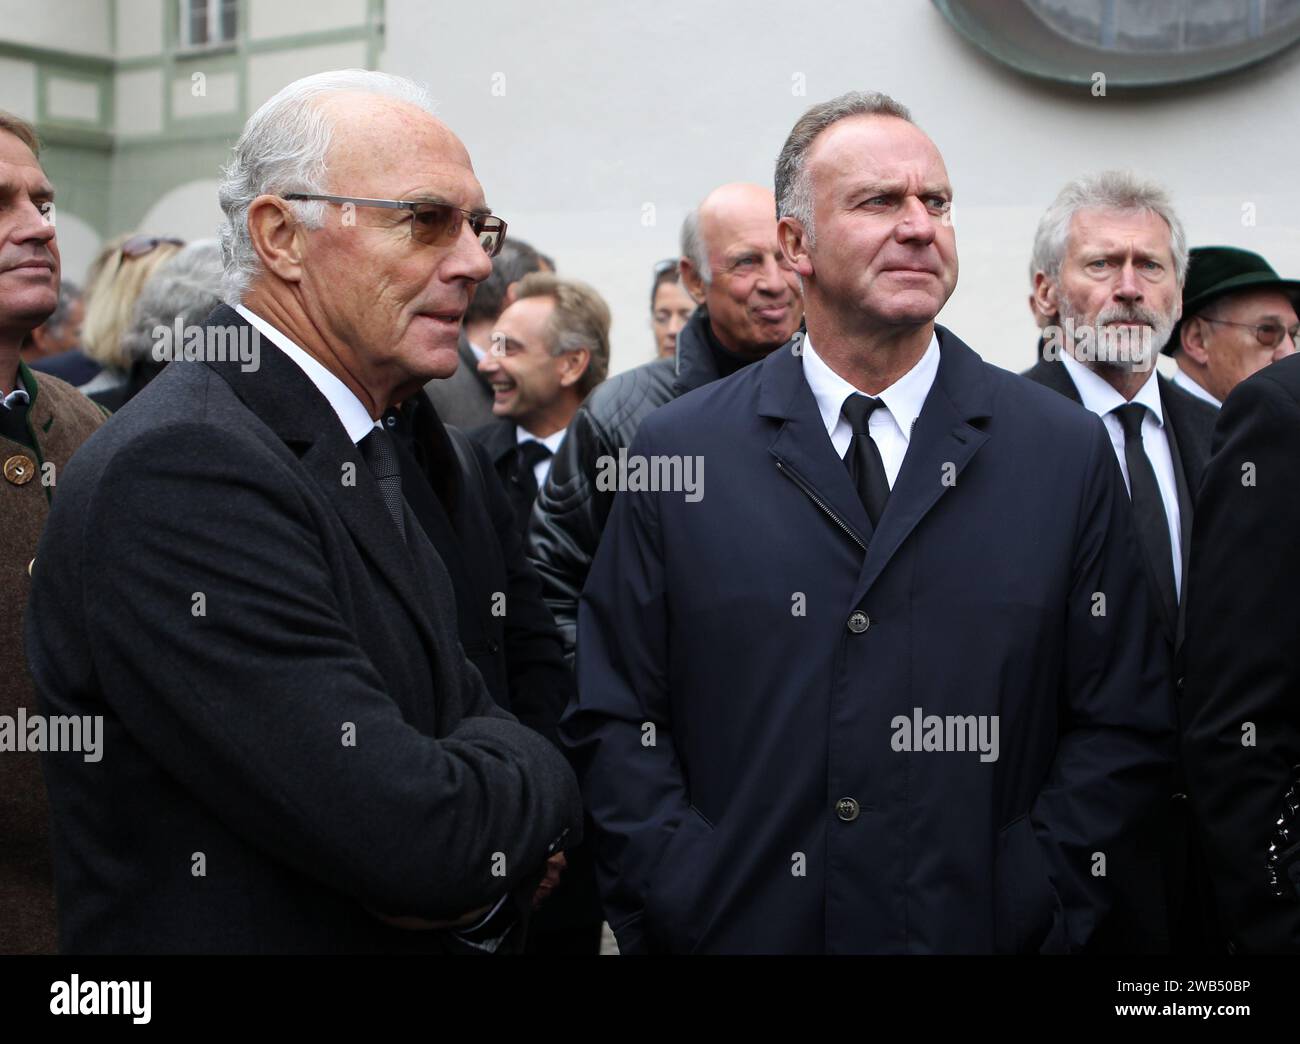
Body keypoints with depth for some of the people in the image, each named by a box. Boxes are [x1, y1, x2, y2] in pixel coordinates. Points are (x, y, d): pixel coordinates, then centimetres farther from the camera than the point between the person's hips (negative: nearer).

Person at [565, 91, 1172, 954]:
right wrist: (690, 902, -9)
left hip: (979, 931, 1)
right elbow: (613, 719, 0)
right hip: (744, 929, 0)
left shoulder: (1067, 453, 0)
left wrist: (1030, 907, -9)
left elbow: (1123, 724, 0)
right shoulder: (675, 453, -2)